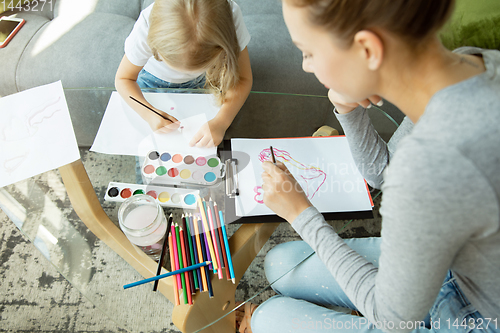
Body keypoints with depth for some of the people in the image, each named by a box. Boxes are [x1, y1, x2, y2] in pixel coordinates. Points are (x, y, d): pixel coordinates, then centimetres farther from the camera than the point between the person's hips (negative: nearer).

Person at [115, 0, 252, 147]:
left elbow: (243, 78, -31)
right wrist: (148, 113, -43)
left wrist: (222, 121, -46)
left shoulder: (231, 16, -40)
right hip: (156, 78, 0)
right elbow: (123, 79, -24)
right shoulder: (145, 29, -40)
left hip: (205, 80, 1)